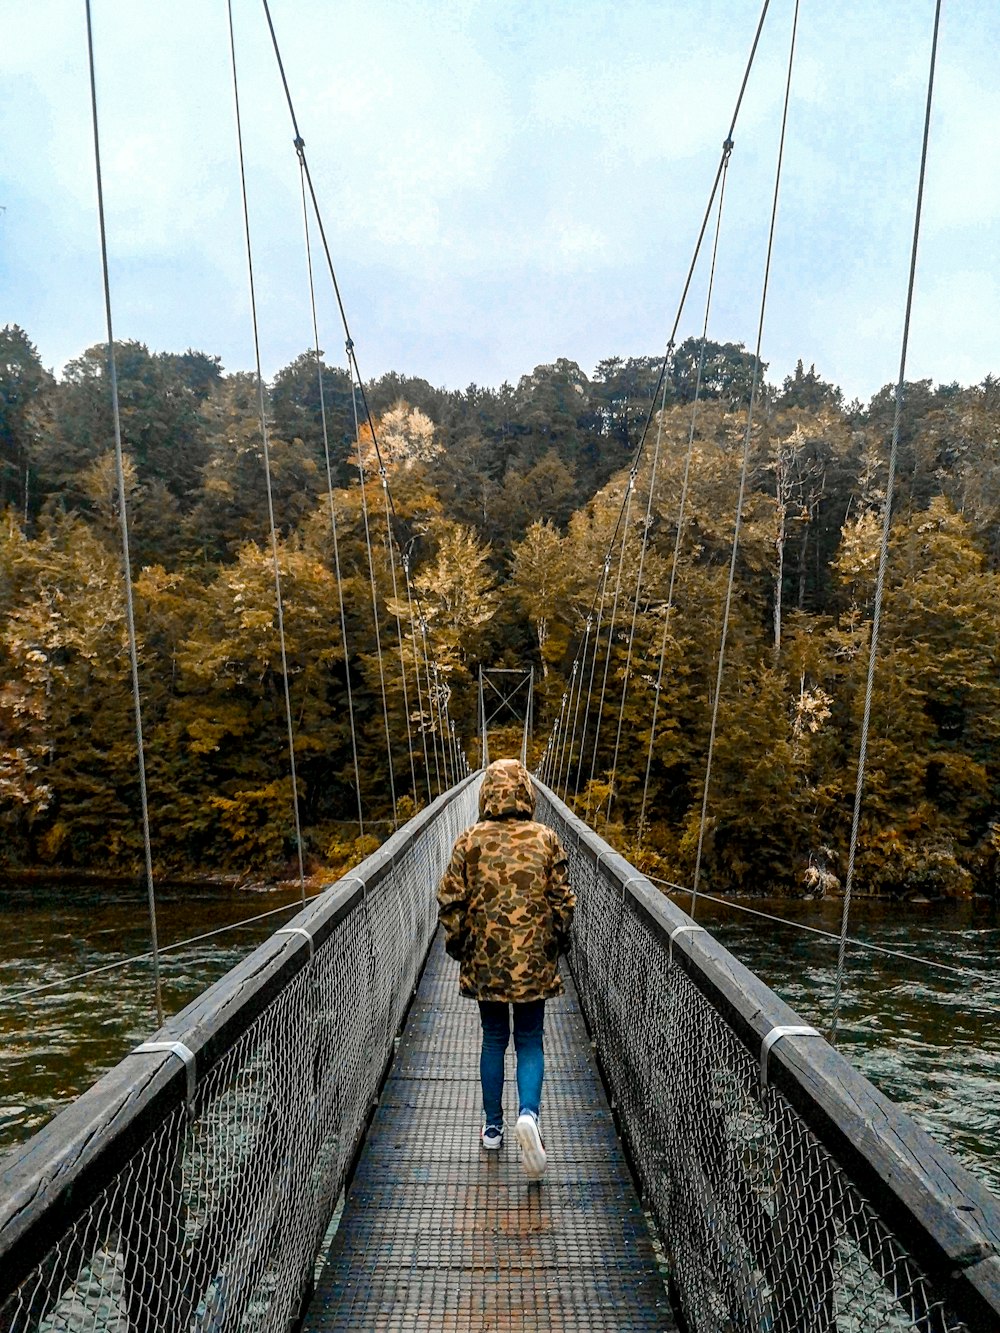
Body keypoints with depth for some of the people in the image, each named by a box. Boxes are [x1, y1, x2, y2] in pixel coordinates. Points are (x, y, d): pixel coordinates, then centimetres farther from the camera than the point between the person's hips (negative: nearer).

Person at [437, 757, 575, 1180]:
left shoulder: (470, 840, -6)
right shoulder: (546, 839, -5)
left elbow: (451, 902, -4)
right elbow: (563, 901, -2)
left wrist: (457, 946, 11)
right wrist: (558, 945, 13)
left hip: (485, 961, 1)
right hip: (534, 962, 0)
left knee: (493, 1040, 17)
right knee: (530, 1041, 12)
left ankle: (492, 1127, 24)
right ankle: (528, 1113, -11)